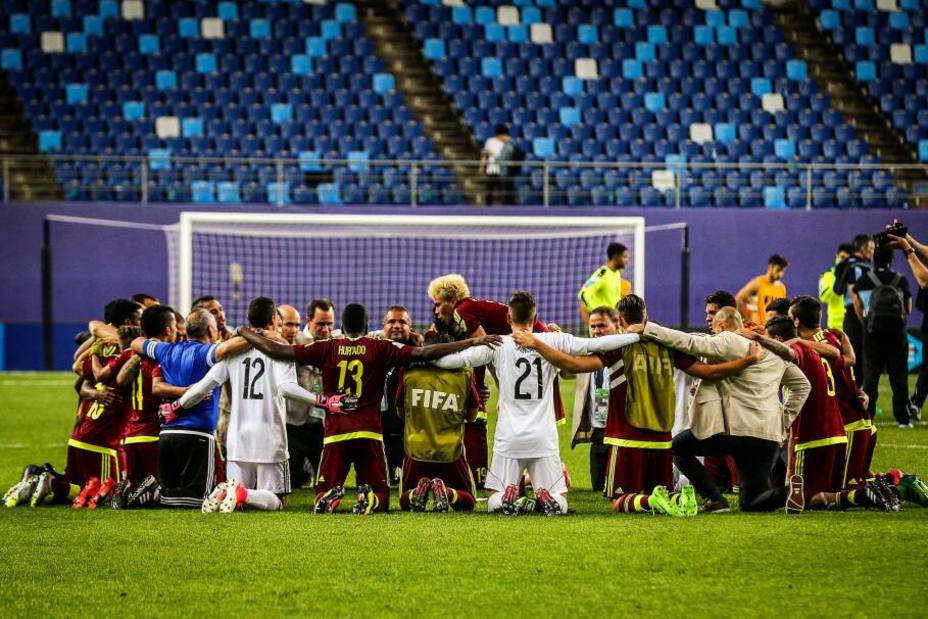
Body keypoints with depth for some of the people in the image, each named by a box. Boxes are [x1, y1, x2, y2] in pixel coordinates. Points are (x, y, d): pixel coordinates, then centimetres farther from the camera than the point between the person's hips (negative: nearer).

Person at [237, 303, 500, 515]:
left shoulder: (326, 348, 2)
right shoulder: (380, 349, 0)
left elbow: (276, 351, 3)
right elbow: (424, 353, -6)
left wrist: (246, 335, 20)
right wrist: (473, 343, -3)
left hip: (335, 432, 1)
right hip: (369, 433, -1)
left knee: (323, 495, 10)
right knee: (380, 498, 10)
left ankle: (331, 497, -26)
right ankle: (369, 498, -26)